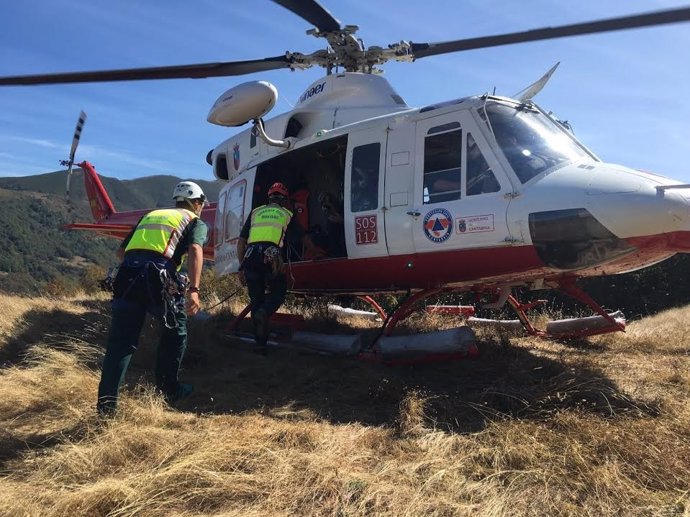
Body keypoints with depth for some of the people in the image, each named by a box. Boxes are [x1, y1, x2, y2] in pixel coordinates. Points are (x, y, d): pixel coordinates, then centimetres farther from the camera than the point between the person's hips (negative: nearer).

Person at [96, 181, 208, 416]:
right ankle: (169, 388, 28)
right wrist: (193, 290, -15)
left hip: (126, 276, 4)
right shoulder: (196, 222, 17)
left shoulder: (150, 215, 32)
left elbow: (121, 251, 28)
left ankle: (106, 402, 2)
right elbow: (195, 250, -6)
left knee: (120, 341, 7)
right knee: (176, 331, 19)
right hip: (159, 278, -4)